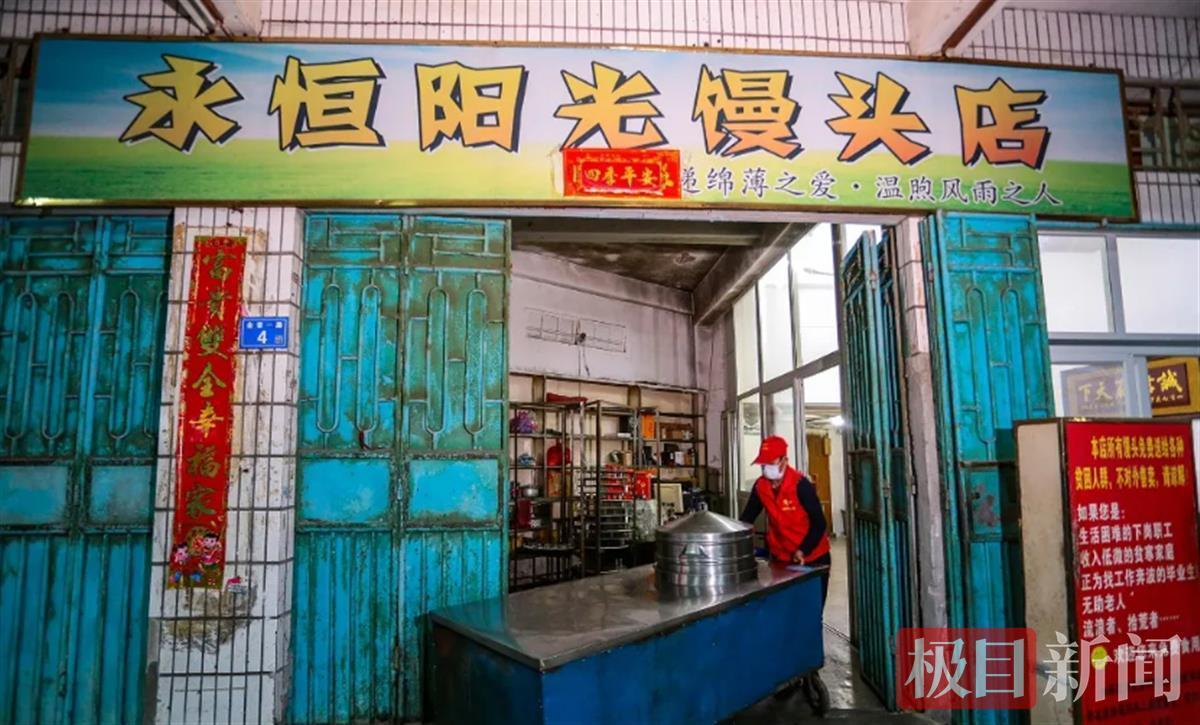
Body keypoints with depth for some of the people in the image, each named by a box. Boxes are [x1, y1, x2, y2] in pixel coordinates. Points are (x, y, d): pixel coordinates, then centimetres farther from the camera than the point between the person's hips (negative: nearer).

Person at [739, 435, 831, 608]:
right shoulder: (760, 486, -6)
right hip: (781, 558, 5)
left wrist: (803, 551, -32)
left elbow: (819, 523, -21)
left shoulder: (800, 484, -22)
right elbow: (746, 518, 1)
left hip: (812, 558, -5)